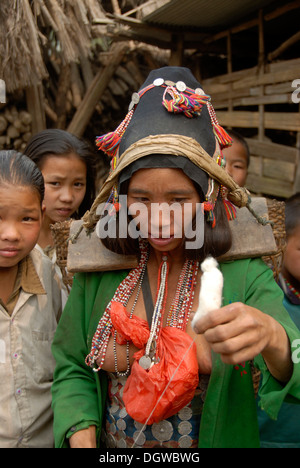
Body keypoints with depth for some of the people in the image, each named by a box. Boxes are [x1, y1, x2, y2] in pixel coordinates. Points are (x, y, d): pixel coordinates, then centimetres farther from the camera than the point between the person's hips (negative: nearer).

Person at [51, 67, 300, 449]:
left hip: (214, 439, -1)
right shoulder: (98, 270, -15)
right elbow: (71, 369, -7)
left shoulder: (243, 274, -21)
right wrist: (82, 437, -23)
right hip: (110, 443, 2)